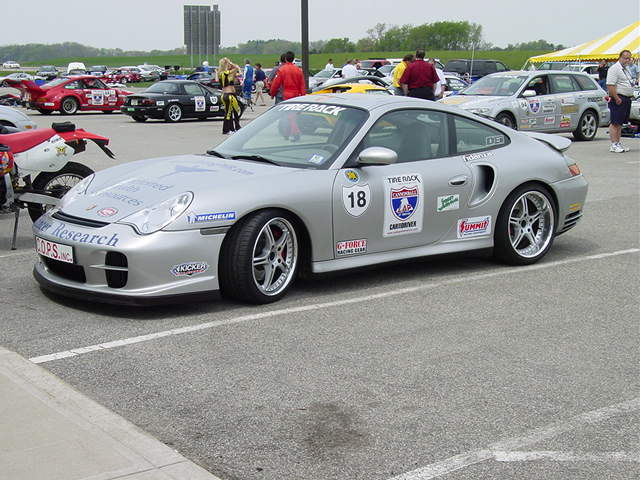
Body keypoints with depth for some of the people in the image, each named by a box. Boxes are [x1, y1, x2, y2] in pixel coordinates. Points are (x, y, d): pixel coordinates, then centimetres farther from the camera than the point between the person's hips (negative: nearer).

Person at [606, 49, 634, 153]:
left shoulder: (626, 69, 20)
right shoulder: (614, 68, -12)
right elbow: (610, 85, -20)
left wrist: (630, 96, 19)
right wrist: (617, 98, -23)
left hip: (627, 99, 10)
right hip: (619, 100, -10)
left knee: (620, 123, 13)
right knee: (615, 123, -8)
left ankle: (618, 143, 17)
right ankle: (613, 145, -8)